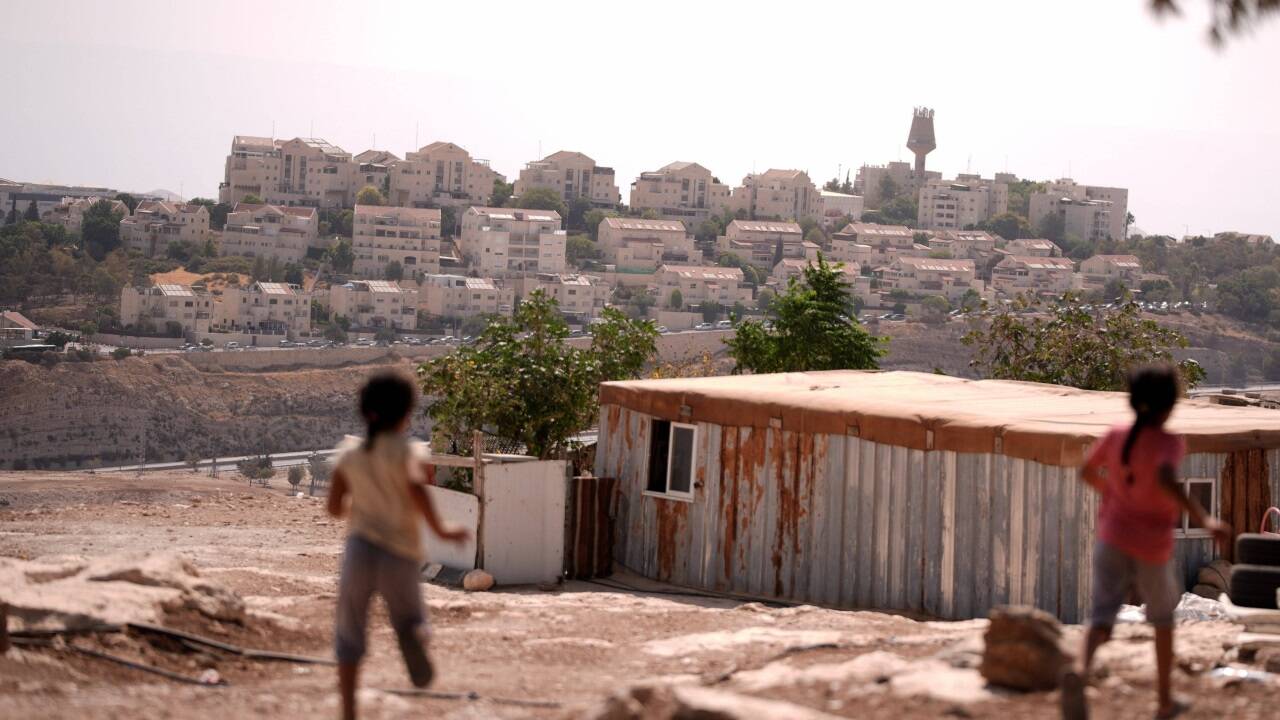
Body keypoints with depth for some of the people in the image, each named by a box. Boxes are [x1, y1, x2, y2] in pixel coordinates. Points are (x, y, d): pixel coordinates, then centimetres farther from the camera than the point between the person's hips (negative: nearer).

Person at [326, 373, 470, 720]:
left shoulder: (350, 452, 10)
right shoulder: (408, 450, -1)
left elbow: (335, 507, 14)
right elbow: (416, 488, -22)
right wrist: (439, 529, -15)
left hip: (359, 549, 2)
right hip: (400, 555, -2)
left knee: (349, 636, 15)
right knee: (408, 619, 16)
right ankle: (414, 634, -23)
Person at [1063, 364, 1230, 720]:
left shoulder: (1116, 436, -1)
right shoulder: (1169, 444, -17)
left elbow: (1087, 473, 13)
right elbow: (1166, 481, -36)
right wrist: (1204, 520, -38)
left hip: (1112, 541, 3)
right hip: (1152, 551, -3)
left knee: (1103, 615, -7)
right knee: (1163, 618, 22)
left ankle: (1081, 671, -38)